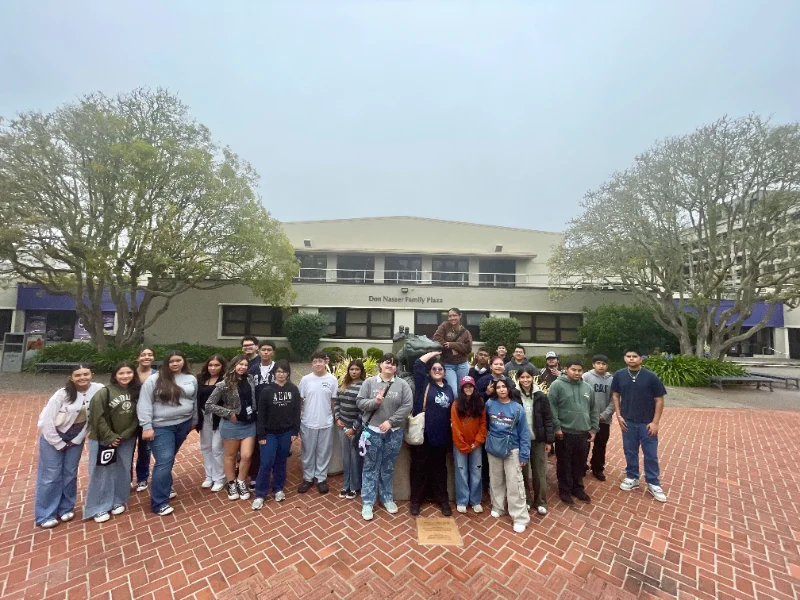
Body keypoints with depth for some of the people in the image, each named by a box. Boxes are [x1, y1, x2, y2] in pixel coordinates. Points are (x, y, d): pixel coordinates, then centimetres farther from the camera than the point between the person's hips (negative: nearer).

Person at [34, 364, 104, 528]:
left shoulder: (99, 390, -18)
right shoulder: (62, 394, -21)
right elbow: (46, 420, -14)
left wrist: (76, 440, -8)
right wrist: (59, 443, -9)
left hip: (76, 439, 2)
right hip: (53, 437, -2)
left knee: (70, 474, 12)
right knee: (50, 476, 5)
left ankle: (66, 508, 29)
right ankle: (45, 515, 21)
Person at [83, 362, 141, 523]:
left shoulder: (137, 392, -3)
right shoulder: (104, 392, -15)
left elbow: (138, 416, -1)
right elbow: (97, 416, -14)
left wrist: (125, 434, -10)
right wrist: (109, 437, -15)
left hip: (127, 439, 4)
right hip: (104, 439, -4)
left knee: (123, 472, 13)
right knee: (103, 472, 6)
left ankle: (118, 501, 30)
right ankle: (99, 507, 22)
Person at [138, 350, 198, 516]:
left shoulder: (191, 379, 4)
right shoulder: (154, 380, -8)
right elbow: (144, 404, -9)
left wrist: (194, 421, 15)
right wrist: (146, 426, -14)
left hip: (183, 424, 4)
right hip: (161, 427, -4)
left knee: (169, 459, 17)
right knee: (164, 461, -7)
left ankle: (165, 486, 38)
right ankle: (159, 503, 3)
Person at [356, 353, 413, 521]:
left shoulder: (402, 384, -4)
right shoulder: (369, 382, -3)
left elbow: (408, 405, -9)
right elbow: (360, 402, -4)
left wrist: (390, 421, -14)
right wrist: (374, 401, -23)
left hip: (394, 433, 1)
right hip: (372, 431, -1)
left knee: (388, 467, 17)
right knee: (370, 468, 9)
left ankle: (387, 498, 35)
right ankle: (367, 503, 23)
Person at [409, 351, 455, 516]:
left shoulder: (448, 388, 11)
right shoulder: (424, 383, -1)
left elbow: (451, 411, 17)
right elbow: (418, 364, -13)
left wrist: (451, 433, 15)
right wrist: (433, 353, -4)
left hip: (441, 435, 4)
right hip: (422, 433, -3)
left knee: (439, 467, 16)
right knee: (419, 466, 7)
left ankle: (443, 500, 29)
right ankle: (416, 500, 21)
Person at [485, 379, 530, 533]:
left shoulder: (517, 408, -11)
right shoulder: (489, 404, -7)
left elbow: (523, 432, -8)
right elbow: (485, 423, 10)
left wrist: (524, 454, -9)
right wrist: (488, 437, 6)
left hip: (512, 449, -2)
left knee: (514, 483, -1)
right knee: (496, 480, 16)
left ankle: (520, 517, 12)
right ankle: (497, 507, 35)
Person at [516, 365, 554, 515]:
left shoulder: (541, 396, -5)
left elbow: (548, 419, -1)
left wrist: (549, 440, -3)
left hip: (538, 440, 1)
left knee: (539, 473, 11)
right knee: (524, 472, 11)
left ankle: (540, 502, 28)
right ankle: (525, 500, 29)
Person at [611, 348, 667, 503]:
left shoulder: (651, 377, -11)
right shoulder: (619, 375, -5)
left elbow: (659, 400, -6)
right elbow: (615, 395, 5)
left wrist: (655, 422, -9)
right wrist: (619, 415, -1)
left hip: (647, 423, -1)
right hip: (628, 422, 2)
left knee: (651, 455, 10)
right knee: (630, 452, 14)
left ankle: (653, 484, 27)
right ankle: (632, 478, 31)